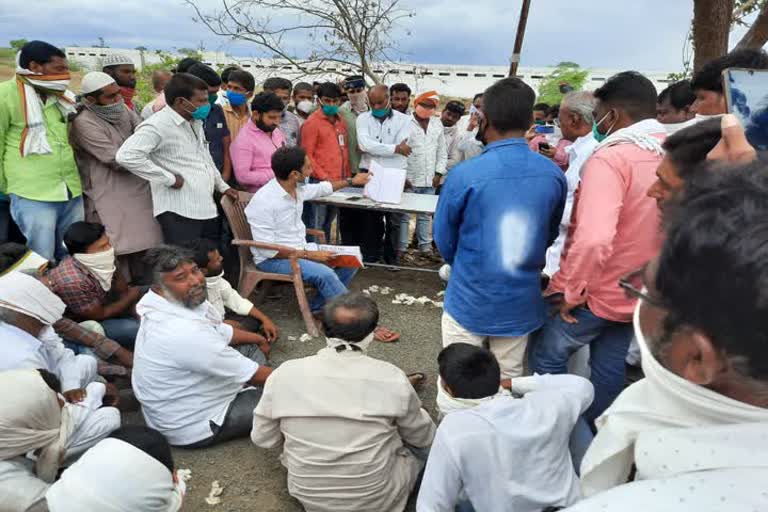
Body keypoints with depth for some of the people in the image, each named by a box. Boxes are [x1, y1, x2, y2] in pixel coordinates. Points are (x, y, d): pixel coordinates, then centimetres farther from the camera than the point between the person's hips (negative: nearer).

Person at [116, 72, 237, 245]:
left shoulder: (195, 122, 16)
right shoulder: (158, 125, -14)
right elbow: (126, 155, -26)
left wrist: (222, 186, 25)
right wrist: (169, 179, -21)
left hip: (207, 208, 9)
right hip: (179, 212, -9)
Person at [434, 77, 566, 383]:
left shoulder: (464, 175, -18)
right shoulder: (554, 175, -7)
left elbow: (444, 240, -4)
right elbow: (550, 236, 8)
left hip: (468, 302, -3)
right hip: (522, 304, 4)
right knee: (510, 381, 20)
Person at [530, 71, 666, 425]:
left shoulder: (611, 158, -24)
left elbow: (593, 239, -38)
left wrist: (571, 292, -23)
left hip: (597, 292, -8)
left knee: (546, 358, 12)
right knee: (610, 366, 21)